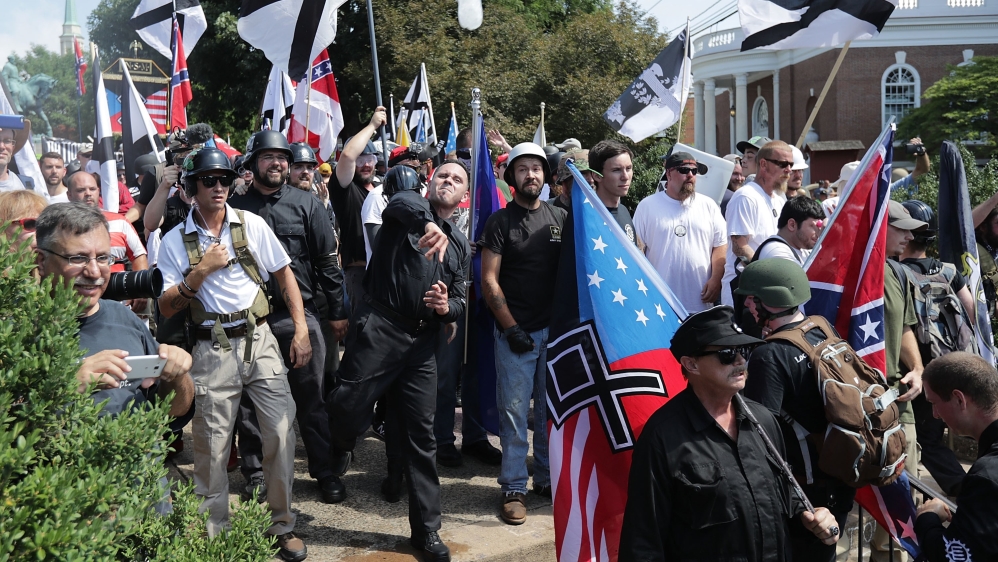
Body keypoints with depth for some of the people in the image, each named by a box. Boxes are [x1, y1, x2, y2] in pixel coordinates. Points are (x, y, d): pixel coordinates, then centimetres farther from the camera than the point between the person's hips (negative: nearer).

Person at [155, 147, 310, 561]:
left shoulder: (251, 224, 4)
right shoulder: (176, 240, 2)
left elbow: (284, 274, 9)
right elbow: (166, 308, 0)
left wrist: (301, 330, 1)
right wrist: (201, 271, -13)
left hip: (259, 340, 1)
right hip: (213, 351, -1)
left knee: (281, 430, -2)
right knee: (211, 445, 4)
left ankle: (282, 525, 15)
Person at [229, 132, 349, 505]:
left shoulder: (306, 204, 4)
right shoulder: (235, 207, 4)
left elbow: (327, 260, 4)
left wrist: (337, 311, 2)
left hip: (299, 314, -1)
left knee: (312, 397, 4)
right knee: (251, 400, 10)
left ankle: (325, 471, 16)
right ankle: (257, 471, 25)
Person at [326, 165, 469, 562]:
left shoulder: (460, 245, 20)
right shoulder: (407, 209, 4)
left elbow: (460, 301, 17)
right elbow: (403, 201, -23)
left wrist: (447, 306, -7)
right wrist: (430, 223, -44)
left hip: (421, 342, 4)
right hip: (379, 328, -4)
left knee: (420, 435, 6)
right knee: (349, 412, -10)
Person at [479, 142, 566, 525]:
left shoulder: (560, 218, 10)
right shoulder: (500, 221, 0)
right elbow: (489, 281, -4)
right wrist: (511, 328, -9)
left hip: (555, 330, 3)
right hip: (516, 332, -3)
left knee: (553, 408, 9)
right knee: (514, 411, -1)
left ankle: (548, 478, 23)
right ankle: (514, 488, 9)